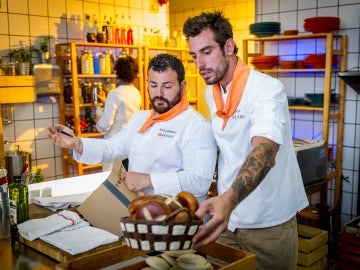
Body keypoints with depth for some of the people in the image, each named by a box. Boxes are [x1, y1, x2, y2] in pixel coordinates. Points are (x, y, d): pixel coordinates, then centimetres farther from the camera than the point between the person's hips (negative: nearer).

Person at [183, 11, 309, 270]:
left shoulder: (267, 89, -21)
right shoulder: (211, 93, 3)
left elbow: (264, 152, -38)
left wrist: (229, 200, -55)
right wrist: (223, 203, 3)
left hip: (269, 223, -6)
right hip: (226, 217, 6)